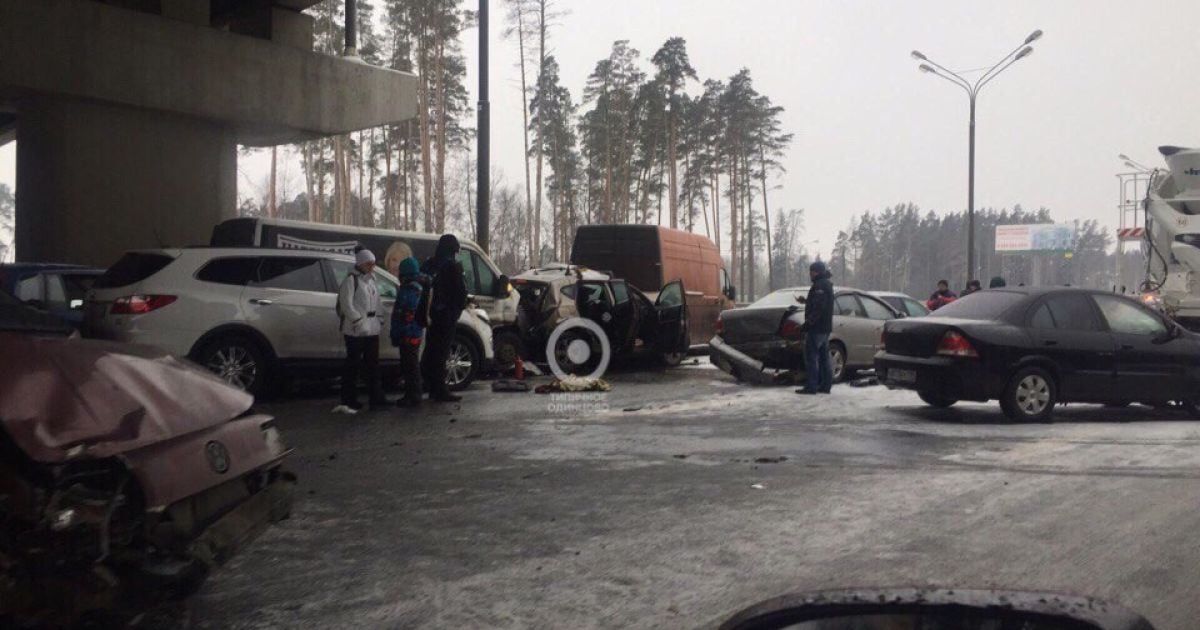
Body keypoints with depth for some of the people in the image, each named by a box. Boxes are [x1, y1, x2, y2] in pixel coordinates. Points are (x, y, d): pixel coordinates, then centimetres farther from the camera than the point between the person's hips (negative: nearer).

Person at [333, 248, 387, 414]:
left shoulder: (371, 279, 17)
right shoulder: (351, 279, -8)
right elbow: (346, 304, -15)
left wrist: (378, 320, 9)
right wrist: (359, 322, -20)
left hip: (371, 329, 8)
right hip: (355, 330, -8)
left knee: (372, 363, 12)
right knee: (353, 365, -5)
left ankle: (376, 399, 18)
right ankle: (349, 402, -1)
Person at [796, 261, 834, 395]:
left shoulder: (819, 285, -15)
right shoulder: (827, 285, 18)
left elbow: (819, 307, -24)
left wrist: (809, 322, -22)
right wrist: (805, 301, 19)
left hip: (816, 328, -10)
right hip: (826, 328, 10)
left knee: (811, 357, -8)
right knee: (823, 358, 13)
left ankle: (811, 386, -9)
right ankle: (826, 385, 15)